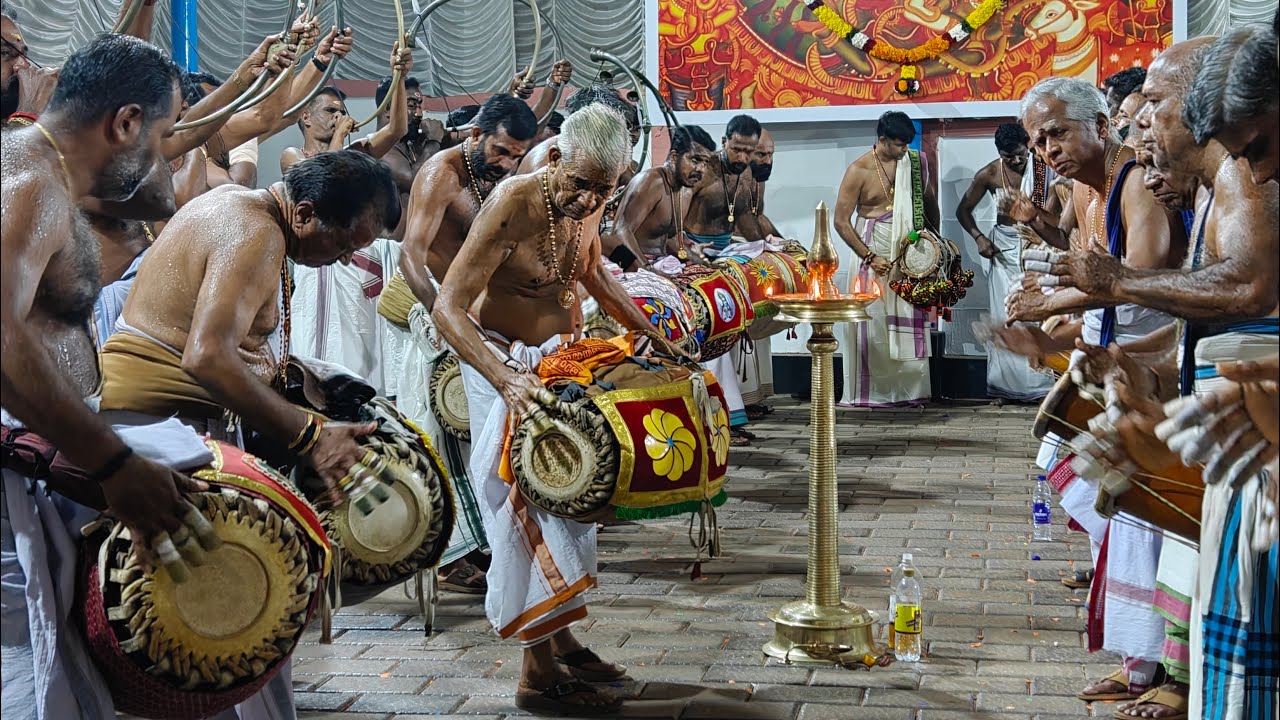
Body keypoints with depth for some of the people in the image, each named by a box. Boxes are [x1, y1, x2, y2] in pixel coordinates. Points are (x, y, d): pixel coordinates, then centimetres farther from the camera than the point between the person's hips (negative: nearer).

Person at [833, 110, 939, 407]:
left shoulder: (914, 162, 4)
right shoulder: (859, 170, -9)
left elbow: (929, 201, 18)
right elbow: (841, 220, -9)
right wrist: (870, 257, -14)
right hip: (874, 250, -3)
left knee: (909, 320, 4)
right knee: (872, 320, -2)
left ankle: (909, 389, 11)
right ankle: (869, 392, 7)